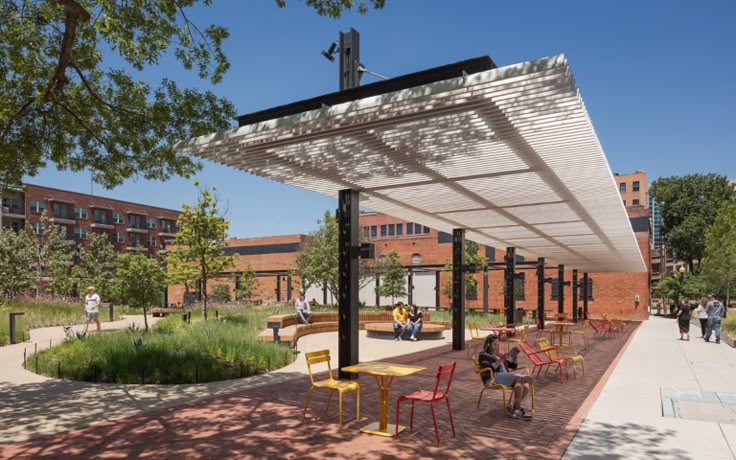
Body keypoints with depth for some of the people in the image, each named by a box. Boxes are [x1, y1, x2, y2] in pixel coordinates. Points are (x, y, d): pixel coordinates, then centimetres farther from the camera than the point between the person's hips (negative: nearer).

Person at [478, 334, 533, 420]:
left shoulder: (497, 355, 29)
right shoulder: (483, 355, 8)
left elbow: (513, 365, 29)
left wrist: (515, 355, 11)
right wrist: (501, 359, -16)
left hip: (506, 376, 8)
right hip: (493, 378, -8)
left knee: (530, 380, -15)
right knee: (519, 378, -31)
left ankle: (515, 407, -25)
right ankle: (516, 409, -33)